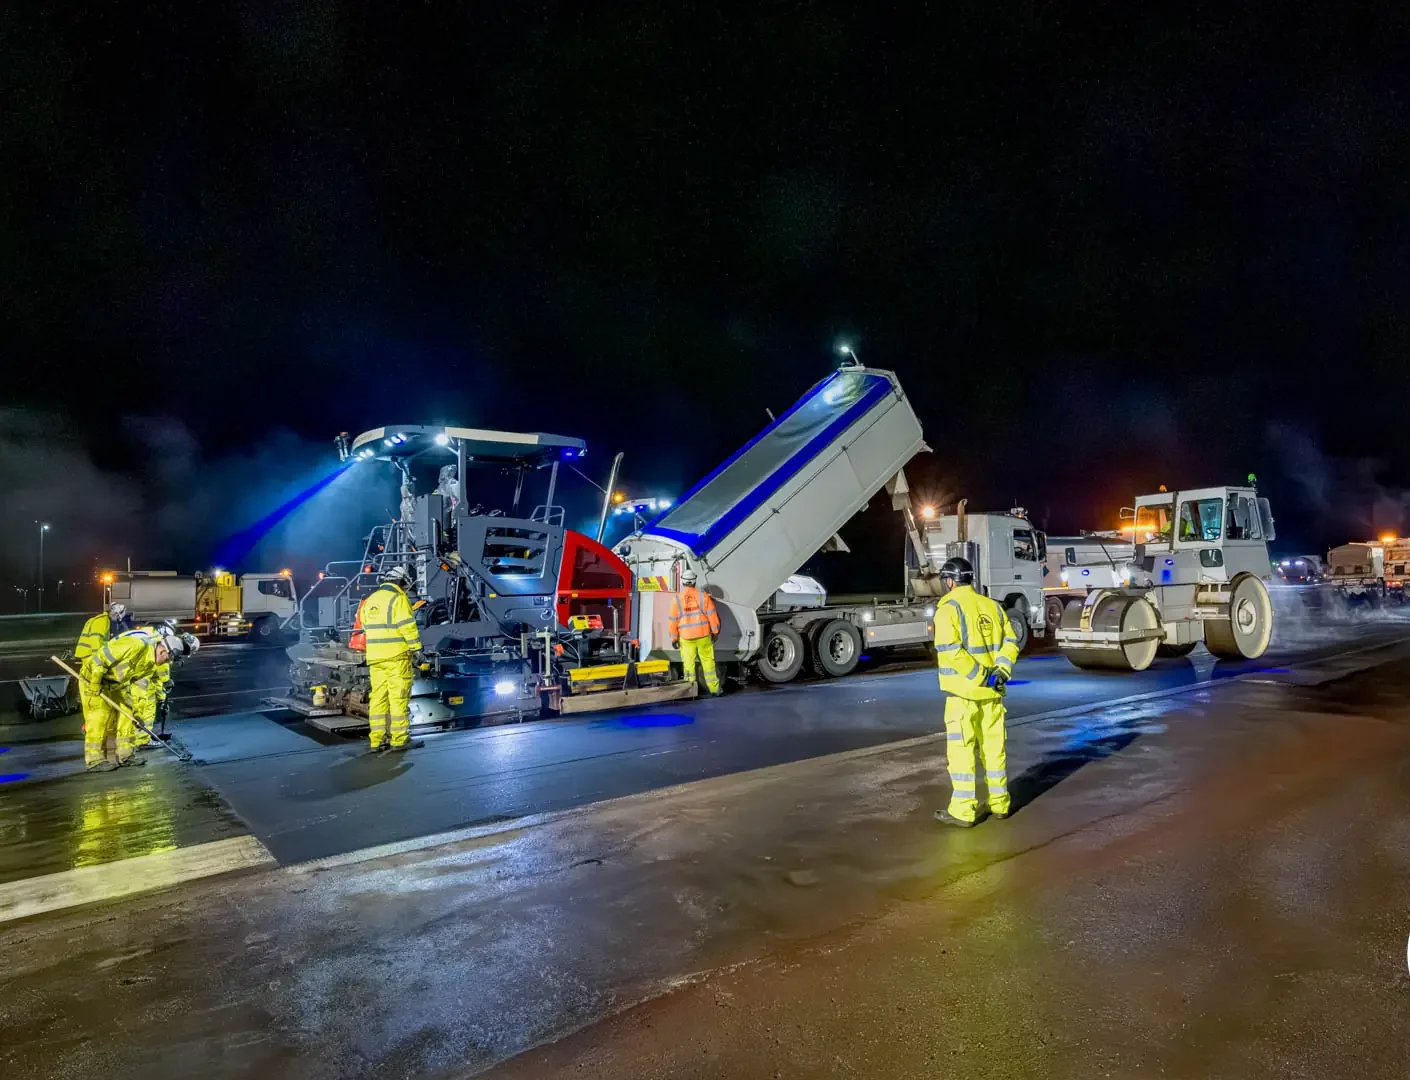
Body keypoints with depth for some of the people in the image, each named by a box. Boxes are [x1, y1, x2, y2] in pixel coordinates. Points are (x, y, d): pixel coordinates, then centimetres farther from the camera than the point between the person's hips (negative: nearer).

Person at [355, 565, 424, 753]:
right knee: (399, 696, -3)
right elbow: (408, 626, -14)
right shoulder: (398, 599, -9)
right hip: (396, 656, -7)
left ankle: (376, 740, 10)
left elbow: (366, 626, 17)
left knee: (378, 697, 8)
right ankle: (400, 739, -1)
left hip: (375, 656, 7)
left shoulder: (370, 600, 15)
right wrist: (416, 647, -6)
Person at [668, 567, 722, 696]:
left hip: (686, 637, 0)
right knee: (708, 662, 8)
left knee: (688, 664, 5)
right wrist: (715, 631, 7)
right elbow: (712, 614, -3)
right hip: (703, 635, 0)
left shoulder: (676, 599, -3)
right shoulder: (703, 595, -4)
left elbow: (674, 620, -1)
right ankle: (714, 690, 12)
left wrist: (673, 638, 5)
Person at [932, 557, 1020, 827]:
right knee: (994, 747, 15)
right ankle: (999, 804, 25)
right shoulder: (992, 606, 9)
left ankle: (963, 811, 4)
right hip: (992, 691, 6)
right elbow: (1010, 641, 5)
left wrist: (980, 676, -17)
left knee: (961, 750, 0)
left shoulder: (948, 609, -10)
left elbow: (950, 651, -21)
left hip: (962, 692, -6)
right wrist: (1001, 670, -5)